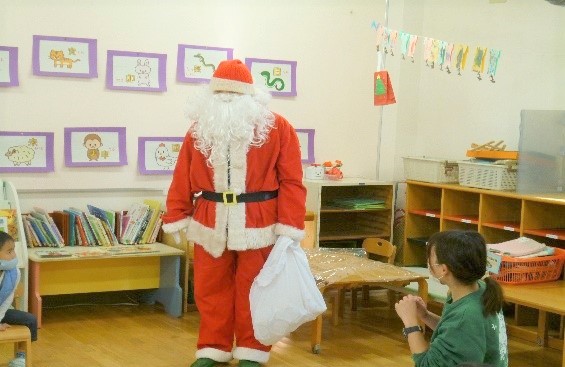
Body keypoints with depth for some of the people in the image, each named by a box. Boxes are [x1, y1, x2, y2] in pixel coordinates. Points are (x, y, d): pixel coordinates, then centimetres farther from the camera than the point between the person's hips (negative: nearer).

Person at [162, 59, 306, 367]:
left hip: (258, 225, -3)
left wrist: (289, 228, -13)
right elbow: (183, 178, 4)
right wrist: (177, 218, 2)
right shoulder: (200, 128, 5)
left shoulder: (278, 128, -5)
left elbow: (291, 182, -8)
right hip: (210, 224, 3)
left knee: (253, 289, 7)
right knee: (211, 288, 10)